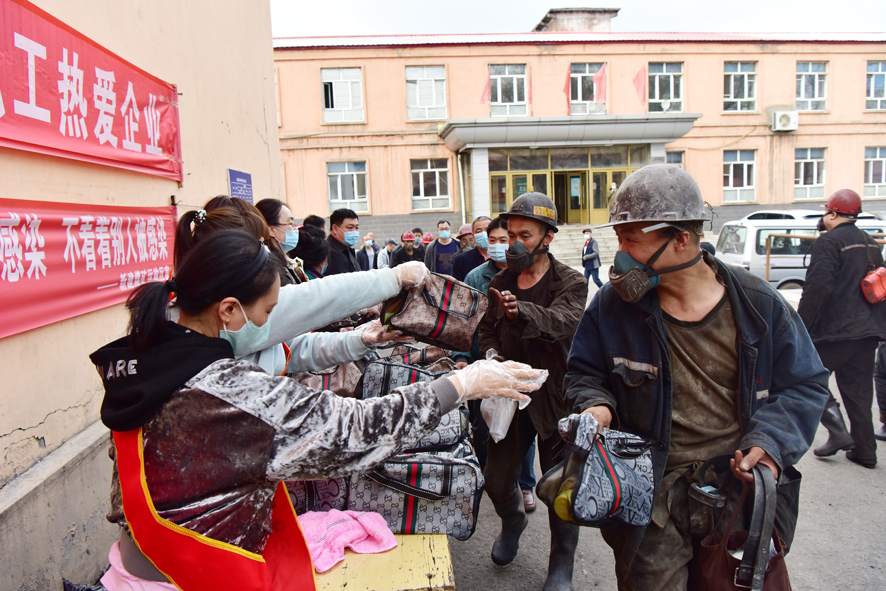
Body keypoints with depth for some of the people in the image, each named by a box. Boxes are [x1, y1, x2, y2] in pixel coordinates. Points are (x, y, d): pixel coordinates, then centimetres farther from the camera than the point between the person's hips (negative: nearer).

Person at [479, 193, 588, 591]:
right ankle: (512, 521, 46)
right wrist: (491, 354, -6)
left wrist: (521, 311, -48)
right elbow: (486, 328, 17)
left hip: (555, 397, -4)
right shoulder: (500, 283, 8)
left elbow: (566, 320, -29)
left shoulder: (570, 283, -8)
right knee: (495, 479, 11)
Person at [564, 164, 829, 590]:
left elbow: (805, 384, 4)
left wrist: (771, 443, -12)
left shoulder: (759, 306, -5)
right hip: (652, 495, -1)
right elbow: (584, 373, 7)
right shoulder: (612, 306, -6)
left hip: (742, 488, 1)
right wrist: (596, 406, -15)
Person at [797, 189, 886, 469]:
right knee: (858, 388, 13)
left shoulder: (829, 242, -12)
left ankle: (837, 432, -5)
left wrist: (800, 326, -16)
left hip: (835, 330, -8)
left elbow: (817, 289, -20)